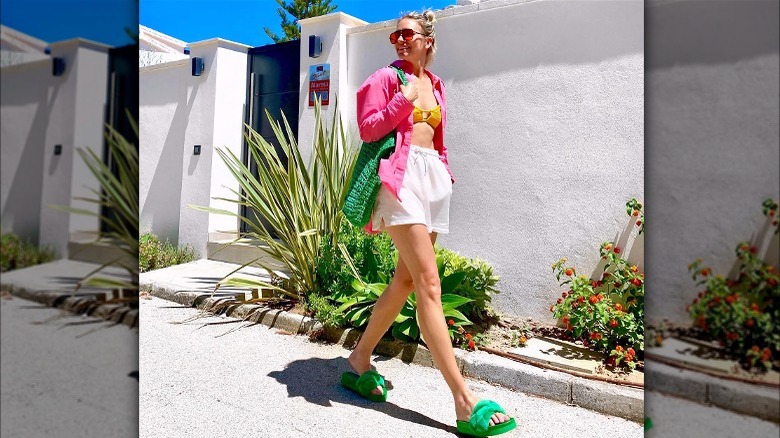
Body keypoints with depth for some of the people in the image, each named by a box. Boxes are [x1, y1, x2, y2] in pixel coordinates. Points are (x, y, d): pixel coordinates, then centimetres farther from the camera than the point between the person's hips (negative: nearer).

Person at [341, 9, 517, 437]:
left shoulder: (435, 84, 22)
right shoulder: (387, 77, 6)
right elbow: (368, 129, -5)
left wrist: (444, 173, 18)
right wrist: (405, 97, -8)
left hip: (433, 176, 7)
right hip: (401, 174, -7)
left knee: (406, 279, 7)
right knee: (429, 283, -15)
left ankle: (360, 359, 23)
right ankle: (464, 401, -14)